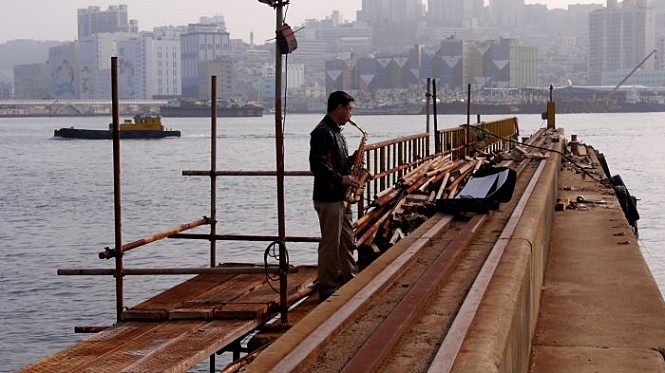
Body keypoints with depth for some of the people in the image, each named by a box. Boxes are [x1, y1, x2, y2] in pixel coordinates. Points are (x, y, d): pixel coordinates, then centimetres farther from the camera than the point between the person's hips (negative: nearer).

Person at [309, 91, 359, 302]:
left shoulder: (336, 131, 16)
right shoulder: (322, 132, -16)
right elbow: (317, 164, -24)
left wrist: (351, 160, 5)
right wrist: (340, 179, -20)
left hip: (341, 197, 10)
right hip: (328, 198, -10)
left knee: (347, 241, 17)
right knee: (330, 243, -5)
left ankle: (349, 280, 28)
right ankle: (327, 289, 1)